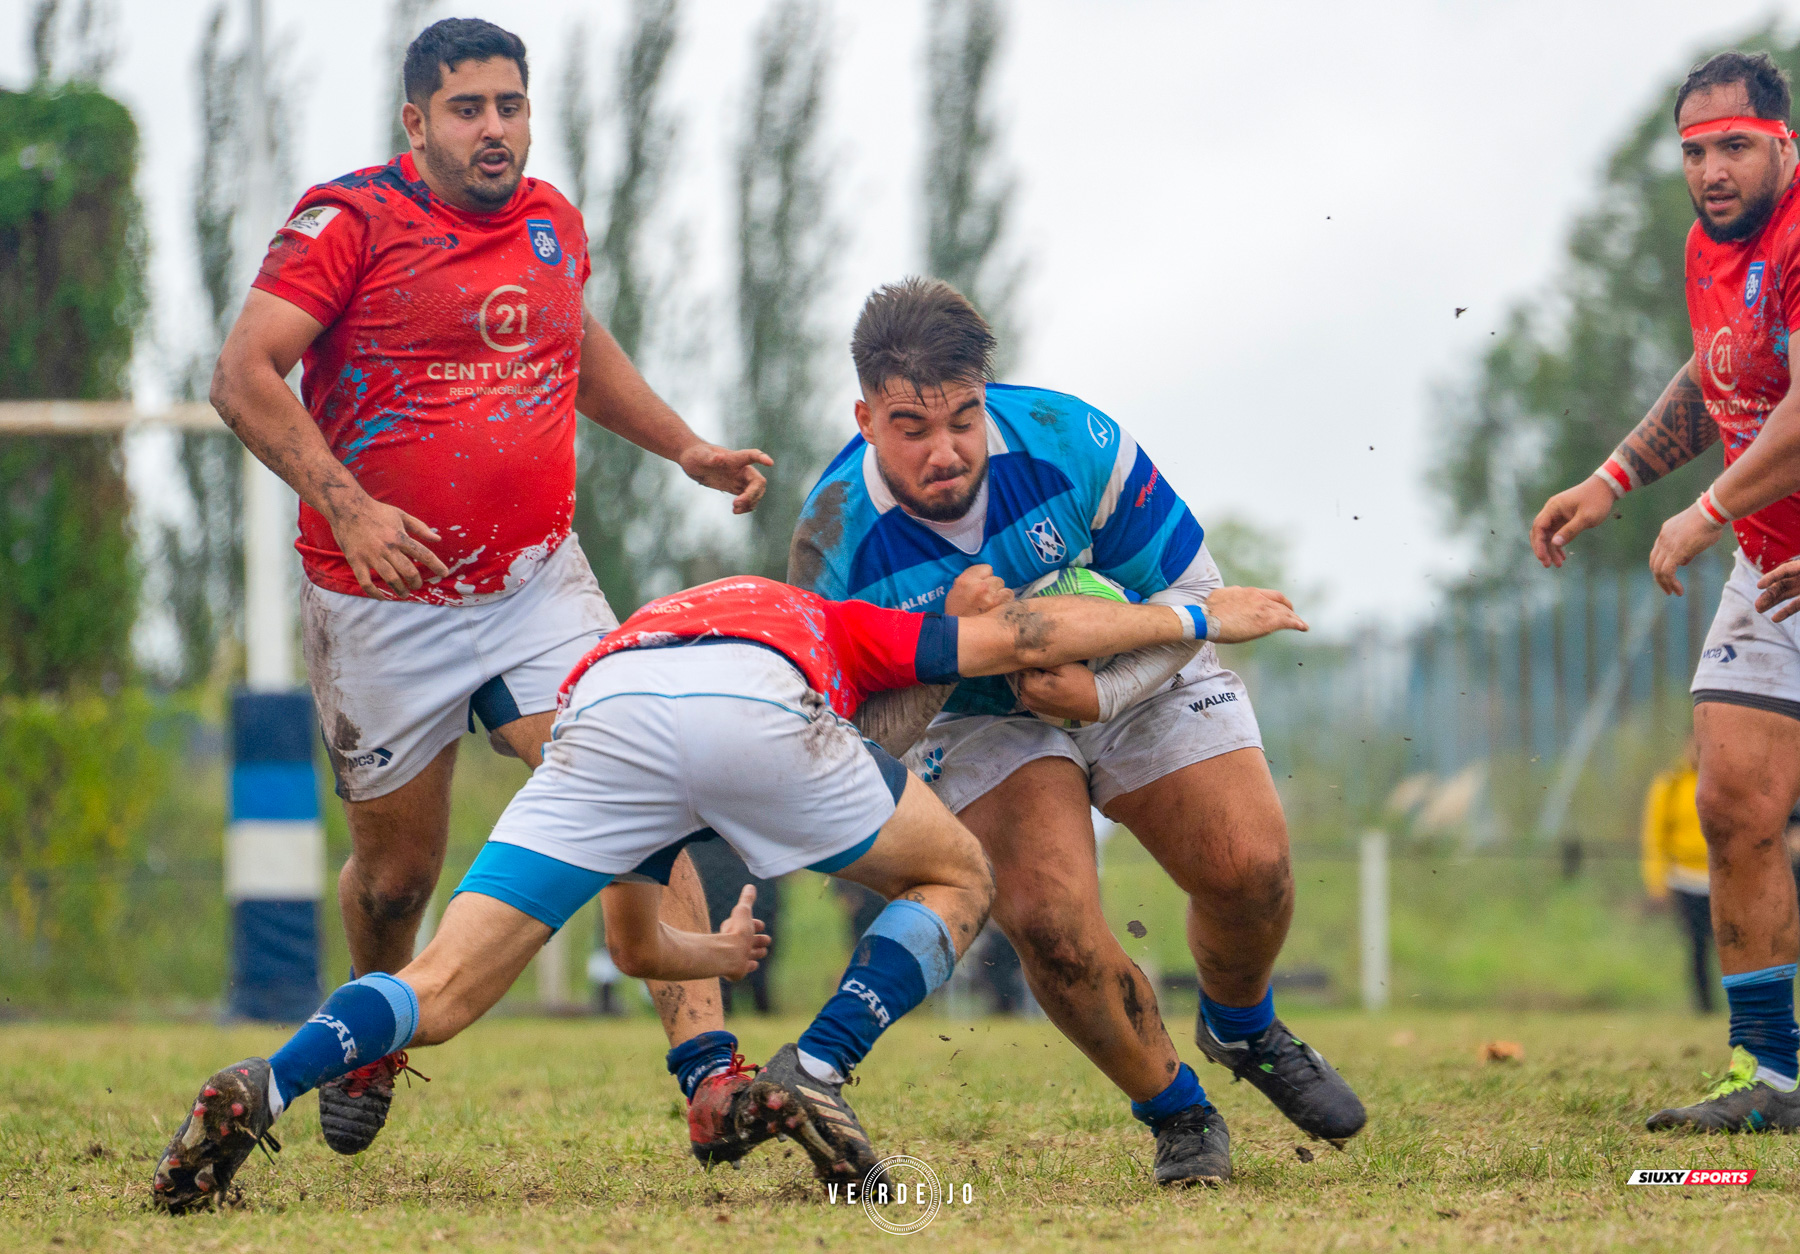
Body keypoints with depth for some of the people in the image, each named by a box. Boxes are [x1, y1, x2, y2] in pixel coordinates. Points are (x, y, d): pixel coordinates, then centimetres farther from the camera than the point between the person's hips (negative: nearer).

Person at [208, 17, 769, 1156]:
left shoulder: (554, 221, 8)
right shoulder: (352, 220, -10)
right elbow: (244, 376, -18)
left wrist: (685, 448, 22)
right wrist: (341, 501, -29)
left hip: (537, 582, 4)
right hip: (380, 606, -4)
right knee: (398, 871, 8)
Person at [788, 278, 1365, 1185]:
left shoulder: (1070, 443, -29)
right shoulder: (837, 537, -28)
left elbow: (1192, 591, -15)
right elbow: (865, 729, -17)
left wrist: (1104, 691, -31)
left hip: (1136, 677, 1)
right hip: (979, 718, -1)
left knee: (1249, 864, -15)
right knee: (1047, 916, -24)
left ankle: (1242, 1029, 23)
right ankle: (1174, 1112, 2)